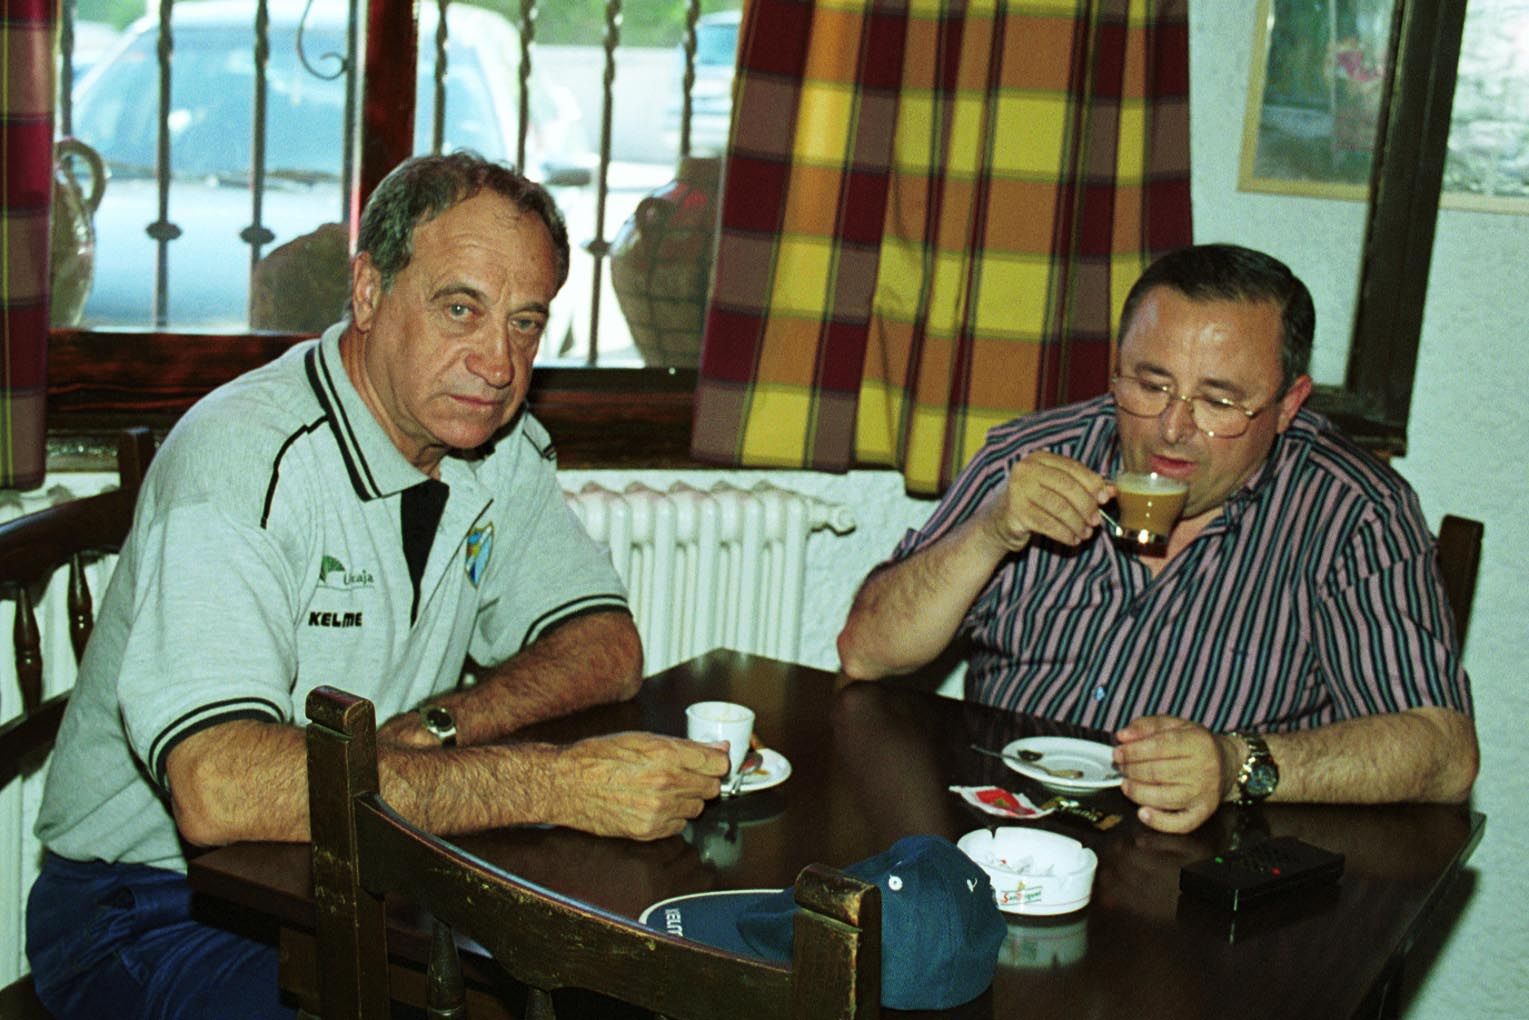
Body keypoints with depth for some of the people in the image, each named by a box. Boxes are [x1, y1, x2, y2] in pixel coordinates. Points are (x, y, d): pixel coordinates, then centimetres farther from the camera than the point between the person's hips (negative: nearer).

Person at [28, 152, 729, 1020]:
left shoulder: (504, 447, 0)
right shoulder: (245, 457, -24)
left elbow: (607, 651, 3)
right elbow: (217, 789, -36)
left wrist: (433, 729, -18)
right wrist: (555, 784, -38)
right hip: (160, 906, -6)